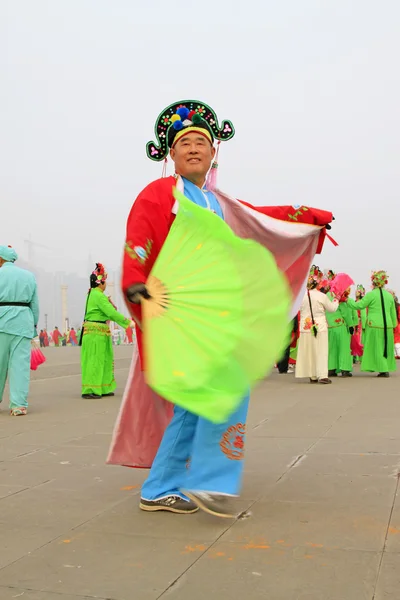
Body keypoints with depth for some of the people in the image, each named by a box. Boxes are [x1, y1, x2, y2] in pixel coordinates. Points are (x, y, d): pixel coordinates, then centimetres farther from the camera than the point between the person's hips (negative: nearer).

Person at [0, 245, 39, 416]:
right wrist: (33, 326, 16)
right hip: (23, 322, 3)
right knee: (20, 363, 0)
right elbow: (35, 304, 12)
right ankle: (19, 405, -4)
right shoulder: (29, 276, 12)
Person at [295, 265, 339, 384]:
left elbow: (300, 309, 7)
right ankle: (322, 375, -4)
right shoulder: (322, 296, -11)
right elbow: (332, 308, 2)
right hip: (320, 327, -2)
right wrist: (336, 300, 20)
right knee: (321, 352, 2)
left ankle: (312, 376, 13)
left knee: (308, 352, 9)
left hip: (305, 328, 3)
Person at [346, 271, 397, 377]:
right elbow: (393, 313, 14)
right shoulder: (389, 295, 8)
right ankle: (387, 369, 17)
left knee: (377, 348, 2)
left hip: (375, 326, -5)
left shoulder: (371, 295, -8)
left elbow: (358, 305, -5)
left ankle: (383, 369, -1)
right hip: (387, 326, 5)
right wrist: (393, 325, 25)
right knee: (386, 347, 13)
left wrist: (348, 300, 10)